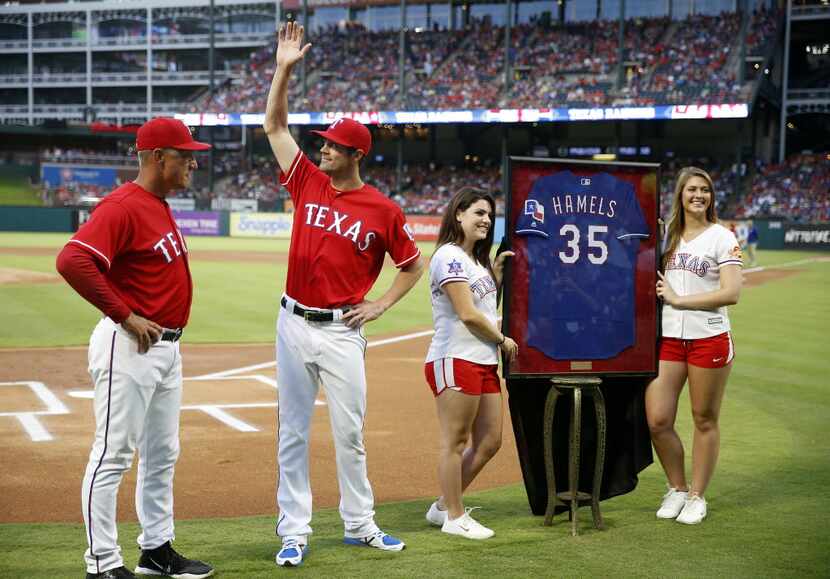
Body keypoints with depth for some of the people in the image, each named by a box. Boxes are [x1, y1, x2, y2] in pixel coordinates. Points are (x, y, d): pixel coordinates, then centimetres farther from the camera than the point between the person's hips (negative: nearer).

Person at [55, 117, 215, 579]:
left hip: (167, 347, 10)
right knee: (114, 456, -3)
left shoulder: (160, 206, 14)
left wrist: (170, 336, 15)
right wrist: (126, 316, -24)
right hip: (130, 348, -10)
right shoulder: (123, 206, -17)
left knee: (163, 455, 17)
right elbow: (73, 260, -30)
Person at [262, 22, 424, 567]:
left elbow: (414, 265, 9)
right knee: (294, 431, 5)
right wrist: (284, 68, -3)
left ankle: (360, 524, 21)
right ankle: (295, 531, 12)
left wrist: (381, 305, -1)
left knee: (350, 432, 6)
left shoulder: (384, 210, -3)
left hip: (343, 332, -2)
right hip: (295, 324, 2)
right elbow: (274, 125, 5)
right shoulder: (309, 182, 3)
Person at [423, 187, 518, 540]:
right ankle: (454, 517, 5)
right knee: (455, 442, -3)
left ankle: (443, 506, 22)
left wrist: (498, 272, 16)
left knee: (489, 442, 11)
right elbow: (467, 314, -15)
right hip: (455, 360, -10)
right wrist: (503, 340, -4)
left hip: (484, 362, 10)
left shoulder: (477, 259, 21)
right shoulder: (449, 256, -9)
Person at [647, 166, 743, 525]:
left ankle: (697, 496, 18)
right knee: (657, 420, -1)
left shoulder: (722, 237, -4)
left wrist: (678, 300, -13)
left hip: (709, 339, -4)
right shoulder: (668, 236, 12)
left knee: (705, 419, 4)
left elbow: (731, 293, -14)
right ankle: (677, 489, 19)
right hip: (668, 337, 4)